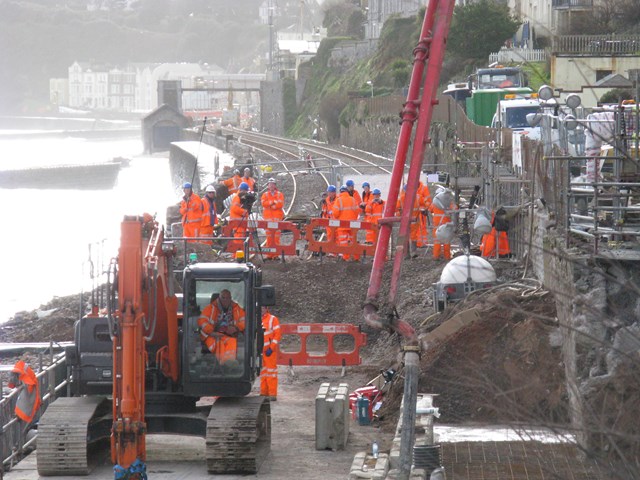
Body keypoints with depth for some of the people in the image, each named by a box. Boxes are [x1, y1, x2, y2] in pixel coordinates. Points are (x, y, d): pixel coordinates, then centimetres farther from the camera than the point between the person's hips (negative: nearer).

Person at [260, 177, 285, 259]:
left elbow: (280, 204, -8)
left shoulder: (280, 194, 8)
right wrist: (274, 202, -11)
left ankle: (276, 254, -2)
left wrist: (269, 205, -9)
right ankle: (269, 254, 2)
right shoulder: (265, 195, 12)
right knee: (269, 236, 0)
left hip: (277, 217, -1)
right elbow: (263, 203, -6)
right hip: (268, 217, 1)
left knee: (277, 237, -4)